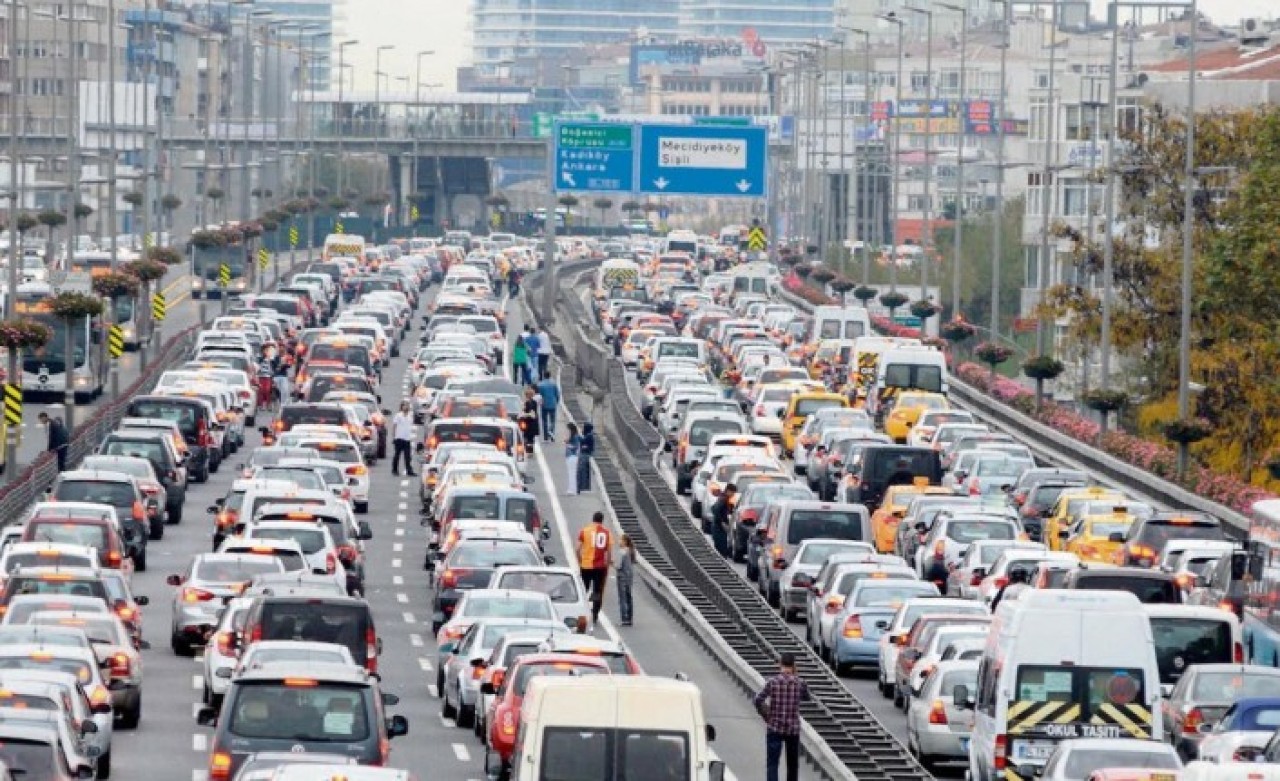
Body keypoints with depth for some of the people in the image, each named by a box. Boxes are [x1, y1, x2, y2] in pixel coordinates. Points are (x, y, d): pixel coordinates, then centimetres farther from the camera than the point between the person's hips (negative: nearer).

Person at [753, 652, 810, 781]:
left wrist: (766, 716, 5)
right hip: (793, 729, 2)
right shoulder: (799, 683, -2)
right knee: (792, 764, 15)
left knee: (772, 763, -5)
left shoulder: (772, 682, -6)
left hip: (774, 728, -2)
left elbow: (757, 701, -10)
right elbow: (806, 697, 17)